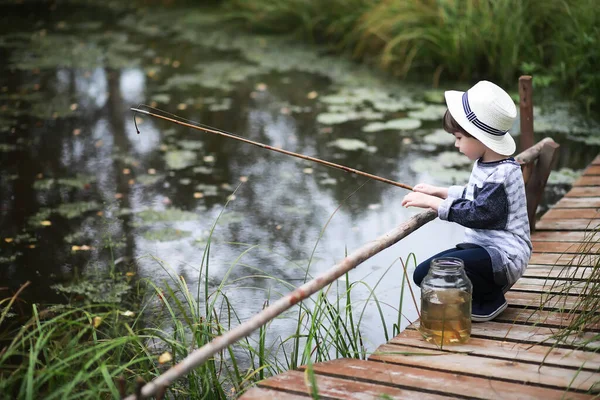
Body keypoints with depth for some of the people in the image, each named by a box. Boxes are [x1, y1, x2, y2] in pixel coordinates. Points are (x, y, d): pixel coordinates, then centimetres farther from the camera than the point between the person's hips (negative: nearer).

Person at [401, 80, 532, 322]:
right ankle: (484, 293, 11)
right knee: (423, 274, 2)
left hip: (504, 255, -10)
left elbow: (478, 213, -26)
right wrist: (439, 192, 16)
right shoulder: (485, 165, 10)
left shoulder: (502, 174, -20)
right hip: (482, 247, 10)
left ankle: (489, 301, -5)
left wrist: (432, 202, -21)